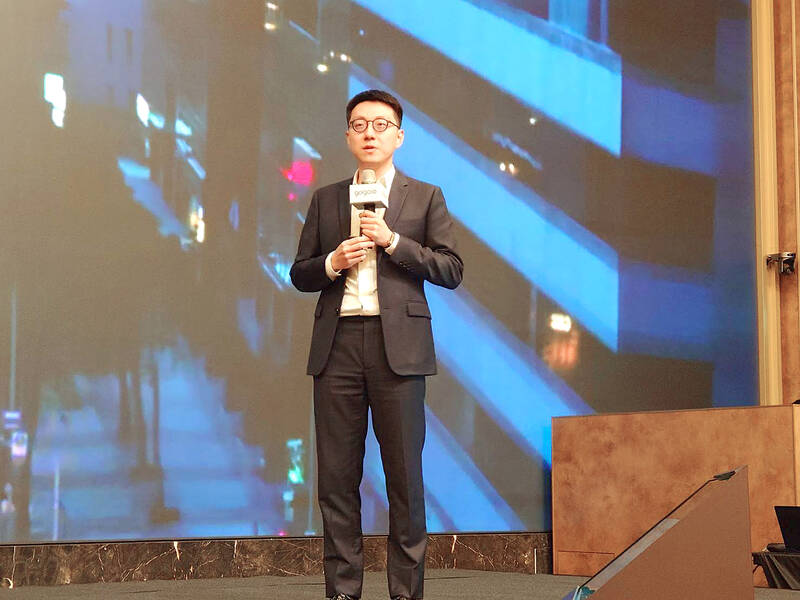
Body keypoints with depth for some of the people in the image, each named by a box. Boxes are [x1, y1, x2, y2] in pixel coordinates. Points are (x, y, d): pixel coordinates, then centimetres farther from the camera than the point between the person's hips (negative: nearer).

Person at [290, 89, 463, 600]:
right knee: (337, 475, 1)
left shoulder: (425, 197, 10)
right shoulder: (326, 199, 17)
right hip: (338, 343, 2)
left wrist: (393, 240, -8)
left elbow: (451, 270, 2)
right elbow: (300, 274, 16)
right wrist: (332, 263, -5)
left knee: (405, 472, -2)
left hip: (398, 343, -2)